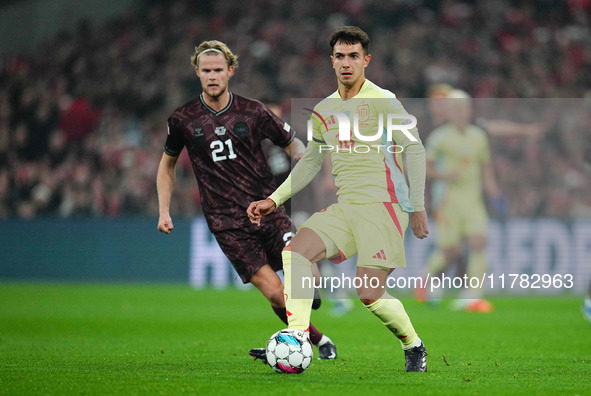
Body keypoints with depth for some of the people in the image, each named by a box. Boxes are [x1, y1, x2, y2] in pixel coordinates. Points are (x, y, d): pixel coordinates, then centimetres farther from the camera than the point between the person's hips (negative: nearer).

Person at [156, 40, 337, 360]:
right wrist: (164, 211, 10)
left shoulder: (253, 112, 2)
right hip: (227, 223, -1)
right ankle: (319, 340, 10)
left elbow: (291, 142, 13)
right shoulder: (183, 120, 2)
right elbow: (167, 163, 18)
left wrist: (303, 158, -10)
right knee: (276, 294, -13)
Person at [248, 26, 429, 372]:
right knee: (295, 252, -17)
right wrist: (275, 200, 15)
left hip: (383, 207, -6)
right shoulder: (324, 110, 14)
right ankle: (297, 341, -20)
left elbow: (415, 150, -3)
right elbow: (310, 162, 24)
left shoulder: (382, 101, -4)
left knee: (370, 294, -15)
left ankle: (414, 347, 12)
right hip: (344, 209, 6)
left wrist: (418, 208, -7)